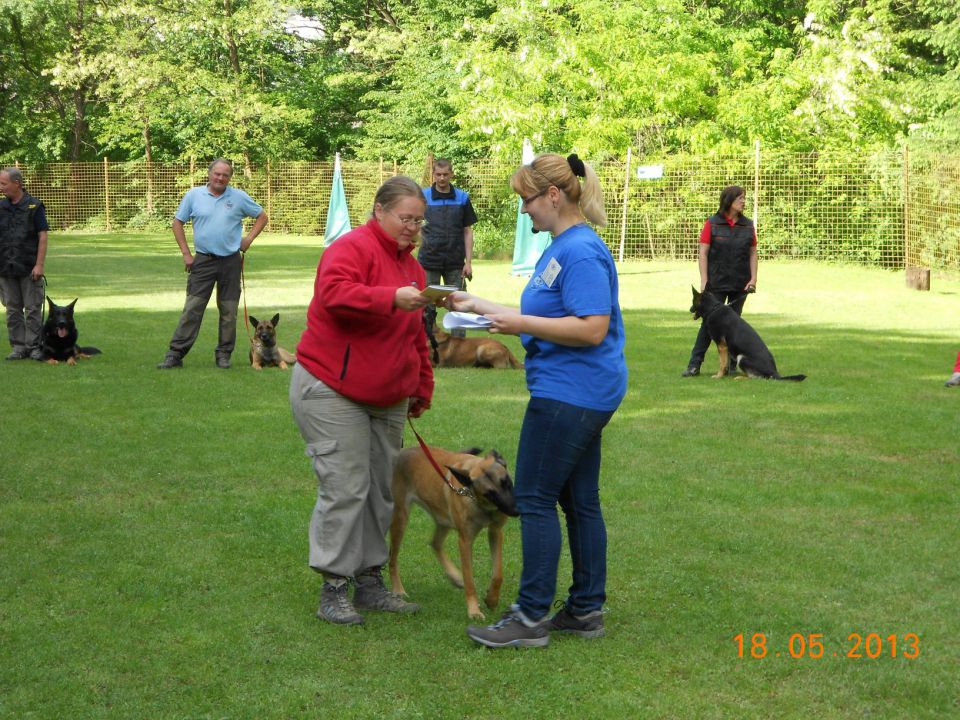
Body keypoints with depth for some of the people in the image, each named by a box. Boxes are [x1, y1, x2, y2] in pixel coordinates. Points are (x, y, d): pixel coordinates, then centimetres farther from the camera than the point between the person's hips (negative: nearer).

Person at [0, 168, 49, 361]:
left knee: (33, 308, -2)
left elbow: (43, 237, -6)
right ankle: (18, 347, 12)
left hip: (29, 268, -4)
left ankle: (34, 347, 4)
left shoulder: (34, 206, -4)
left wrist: (39, 265, -13)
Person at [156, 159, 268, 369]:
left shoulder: (239, 198, 3)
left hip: (231, 261, 1)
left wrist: (249, 238, 1)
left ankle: (224, 354, 16)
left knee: (229, 310, 6)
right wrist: (186, 253, 2)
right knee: (192, 308, -5)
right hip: (203, 260, -1)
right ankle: (175, 354, -3)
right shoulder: (194, 196, 2)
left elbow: (262, 217, 13)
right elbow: (177, 222, 8)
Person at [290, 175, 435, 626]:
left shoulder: (410, 264, 16)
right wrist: (393, 298, -37)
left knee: (381, 491, 9)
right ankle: (333, 589, -3)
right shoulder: (354, 248, -11)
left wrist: (422, 388, 23)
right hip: (333, 393, -8)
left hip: (387, 400, 9)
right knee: (344, 489, -10)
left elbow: (416, 338, 23)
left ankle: (370, 582, 18)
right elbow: (335, 295, -31)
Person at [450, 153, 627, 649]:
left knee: (535, 499, -5)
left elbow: (592, 329, -25)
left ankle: (532, 617, 1)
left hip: (569, 395, -11)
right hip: (579, 394, 11)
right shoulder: (561, 247, 15)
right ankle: (587, 610, 21)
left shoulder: (581, 252, -18)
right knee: (579, 500, 14)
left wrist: (521, 323, -24)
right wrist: (478, 306, 21)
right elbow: (549, 318, 22)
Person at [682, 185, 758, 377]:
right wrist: (704, 280, -11)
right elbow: (703, 253, -5)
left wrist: (753, 278, -2)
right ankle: (694, 364, 0)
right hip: (717, 282, -3)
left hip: (740, 283, 3)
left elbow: (753, 253, 8)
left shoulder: (748, 225, 6)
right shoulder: (712, 223, -4)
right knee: (709, 321, -3)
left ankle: (732, 365, 14)